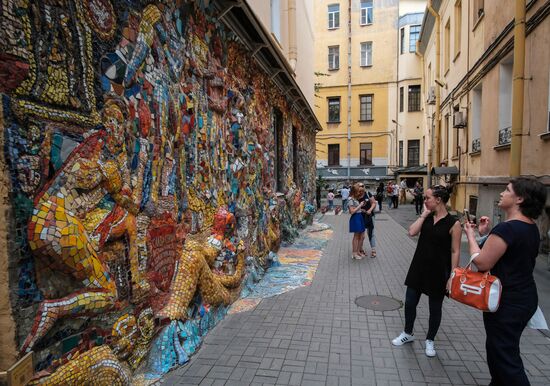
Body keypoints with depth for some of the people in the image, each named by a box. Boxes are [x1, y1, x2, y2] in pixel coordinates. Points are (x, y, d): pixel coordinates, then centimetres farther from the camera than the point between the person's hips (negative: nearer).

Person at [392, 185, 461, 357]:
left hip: (438, 271, -4)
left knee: (435, 308, 13)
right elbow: (412, 232, -12)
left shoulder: (453, 223, -12)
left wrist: (452, 277, -12)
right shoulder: (426, 218, 3)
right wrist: (424, 214, -9)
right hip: (419, 267, 5)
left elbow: (455, 251, -11)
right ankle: (408, 333, 35)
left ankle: (430, 340, 35)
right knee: (410, 302, 12)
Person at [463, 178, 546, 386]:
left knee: (505, 356, 5)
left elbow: (482, 262, -24)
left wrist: (470, 235, -11)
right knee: (497, 347, 24)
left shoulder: (507, 228, -25)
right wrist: (486, 234, 7)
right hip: (525, 297, 10)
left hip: (507, 304, -9)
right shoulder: (531, 227, 6)